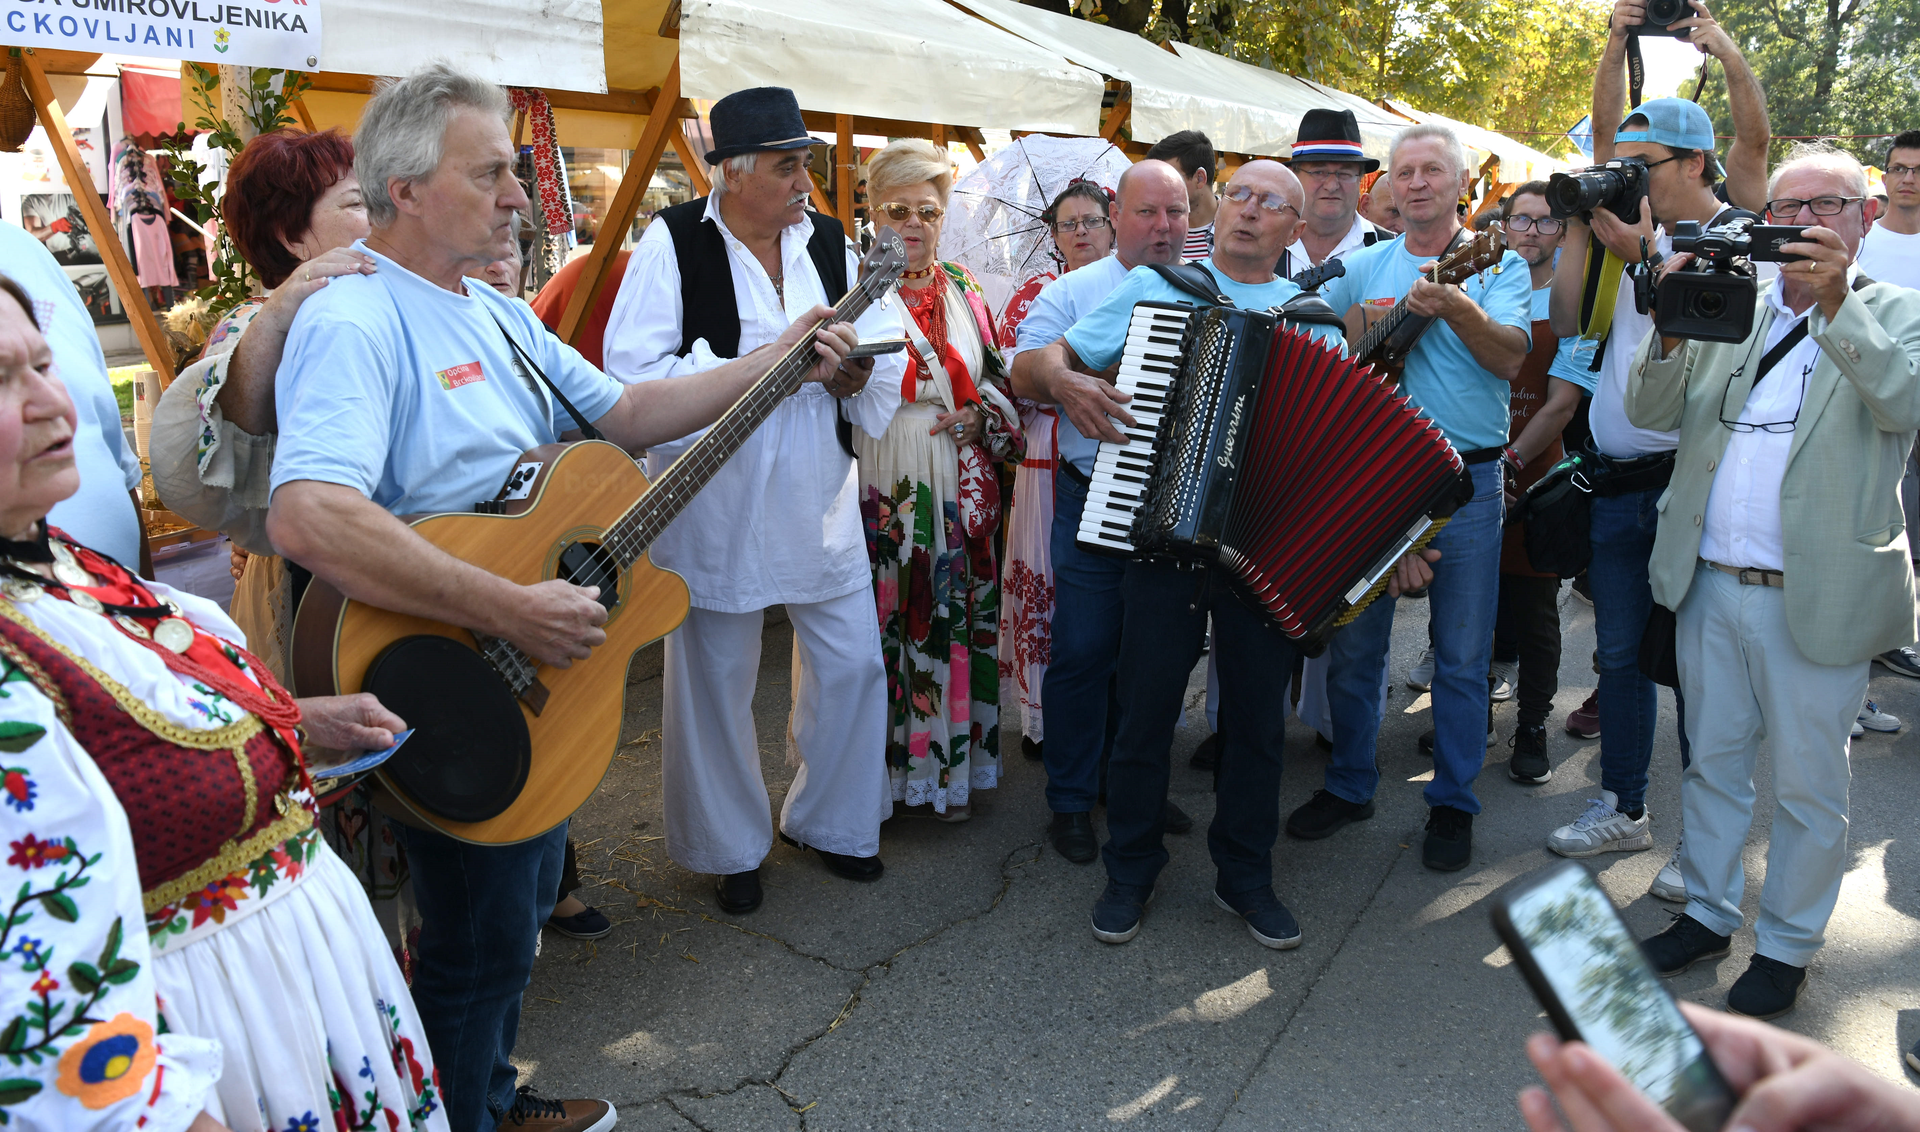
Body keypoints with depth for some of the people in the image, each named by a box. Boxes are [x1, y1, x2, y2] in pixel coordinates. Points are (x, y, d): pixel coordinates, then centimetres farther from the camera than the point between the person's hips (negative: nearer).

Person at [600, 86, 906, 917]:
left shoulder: (828, 241, 7)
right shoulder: (674, 241, -8)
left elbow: (885, 353, 12)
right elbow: (632, 372, -17)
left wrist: (852, 371, -11)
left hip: (819, 495, 5)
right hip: (714, 501, -4)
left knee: (852, 661, 9)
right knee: (716, 677, 8)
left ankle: (830, 822, 34)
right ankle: (731, 848, 30)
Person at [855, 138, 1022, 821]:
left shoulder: (963, 288, 13)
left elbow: (1000, 380, 18)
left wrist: (983, 415, 0)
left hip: (959, 490, 4)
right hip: (882, 493, -4)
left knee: (956, 619, 8)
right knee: (885, 621, 0)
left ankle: (952, 766, 23)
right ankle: (887, 769, 17)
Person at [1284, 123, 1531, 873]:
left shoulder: (1496, 263, 2)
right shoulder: (1362, 268, 11)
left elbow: (1510, 359, -13)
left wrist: (1458, 308, -28)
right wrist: (1363, 321, -8)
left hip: (1464, 480, -2)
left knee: (1462, 655, 5)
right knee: (1352, 643, 9)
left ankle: (1453, 803, 20)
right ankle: (1349, 784, 25)